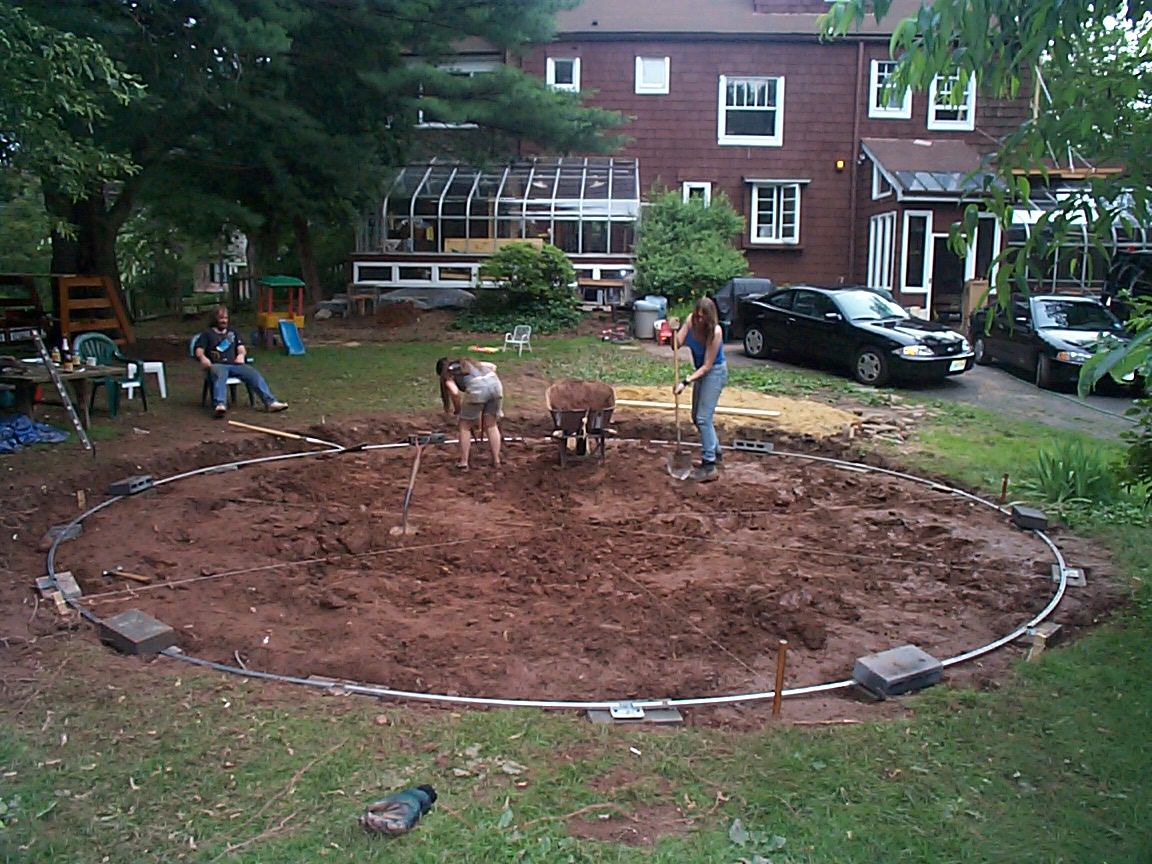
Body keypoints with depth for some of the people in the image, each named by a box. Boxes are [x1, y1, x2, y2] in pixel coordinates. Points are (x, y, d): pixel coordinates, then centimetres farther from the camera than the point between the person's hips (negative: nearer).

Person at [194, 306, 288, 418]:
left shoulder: (232, 332, 32)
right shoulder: (207, 334, 21)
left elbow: (241, 347, 21)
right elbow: (199, 350, 7)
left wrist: (241, 354, -5)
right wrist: (202, 357, -18)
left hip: (234, 364, 3)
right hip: (217, 365, -3)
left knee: (254, 374, -25)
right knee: (220, 375, -40)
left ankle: (271, 402, -39)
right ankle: (220, 405, -62)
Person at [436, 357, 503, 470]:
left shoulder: (448, 374, 19)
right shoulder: (467, 362, 36)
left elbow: (455, 392, -1)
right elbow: (493, 366, 32)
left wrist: (457, 409, 14)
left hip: (478, 389, -5)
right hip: (496, 384, 5)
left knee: (465, 426, 14)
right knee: (491, 425, 20)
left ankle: (463, 462, 18)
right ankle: (496, 460, 24)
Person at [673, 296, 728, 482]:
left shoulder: (715, 332, -27)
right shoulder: (690, 321, -11)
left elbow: (707, 365, -24)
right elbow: (676, 345, -13)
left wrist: (686, 381, -30)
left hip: (715, 372, -8)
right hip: (701, 372, 8)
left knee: (703, 417, -15)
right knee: (696, 417, 16)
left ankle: (710, 466, -14)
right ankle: (716, 453, 34)